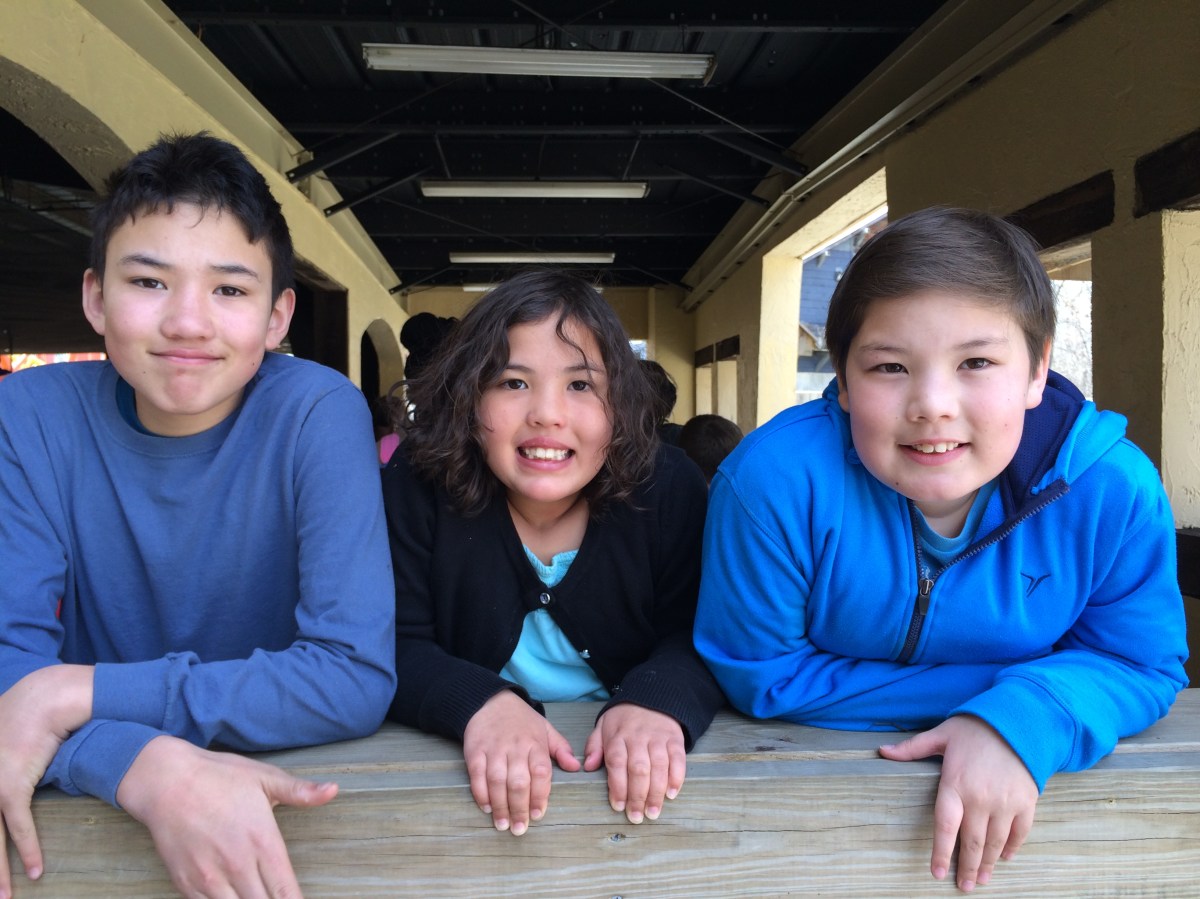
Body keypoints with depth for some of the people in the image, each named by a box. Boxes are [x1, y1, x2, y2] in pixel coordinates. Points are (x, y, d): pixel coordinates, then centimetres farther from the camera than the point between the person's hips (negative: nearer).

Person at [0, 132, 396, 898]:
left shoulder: (319, 413, -14)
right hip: (99, 811, 1)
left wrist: (79, 692, -21)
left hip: (283, 795, 0)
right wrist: (151, 767, -31)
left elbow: (359, 677, -19)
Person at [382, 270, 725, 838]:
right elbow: (396, 646, -8)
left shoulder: (668, 488, -6)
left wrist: (657, 701, -26)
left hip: (631, 776, 3)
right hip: (479, 774, -2)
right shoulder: (417, 485, -8)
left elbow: (701, 636, -4)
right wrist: (481, 703, -28)